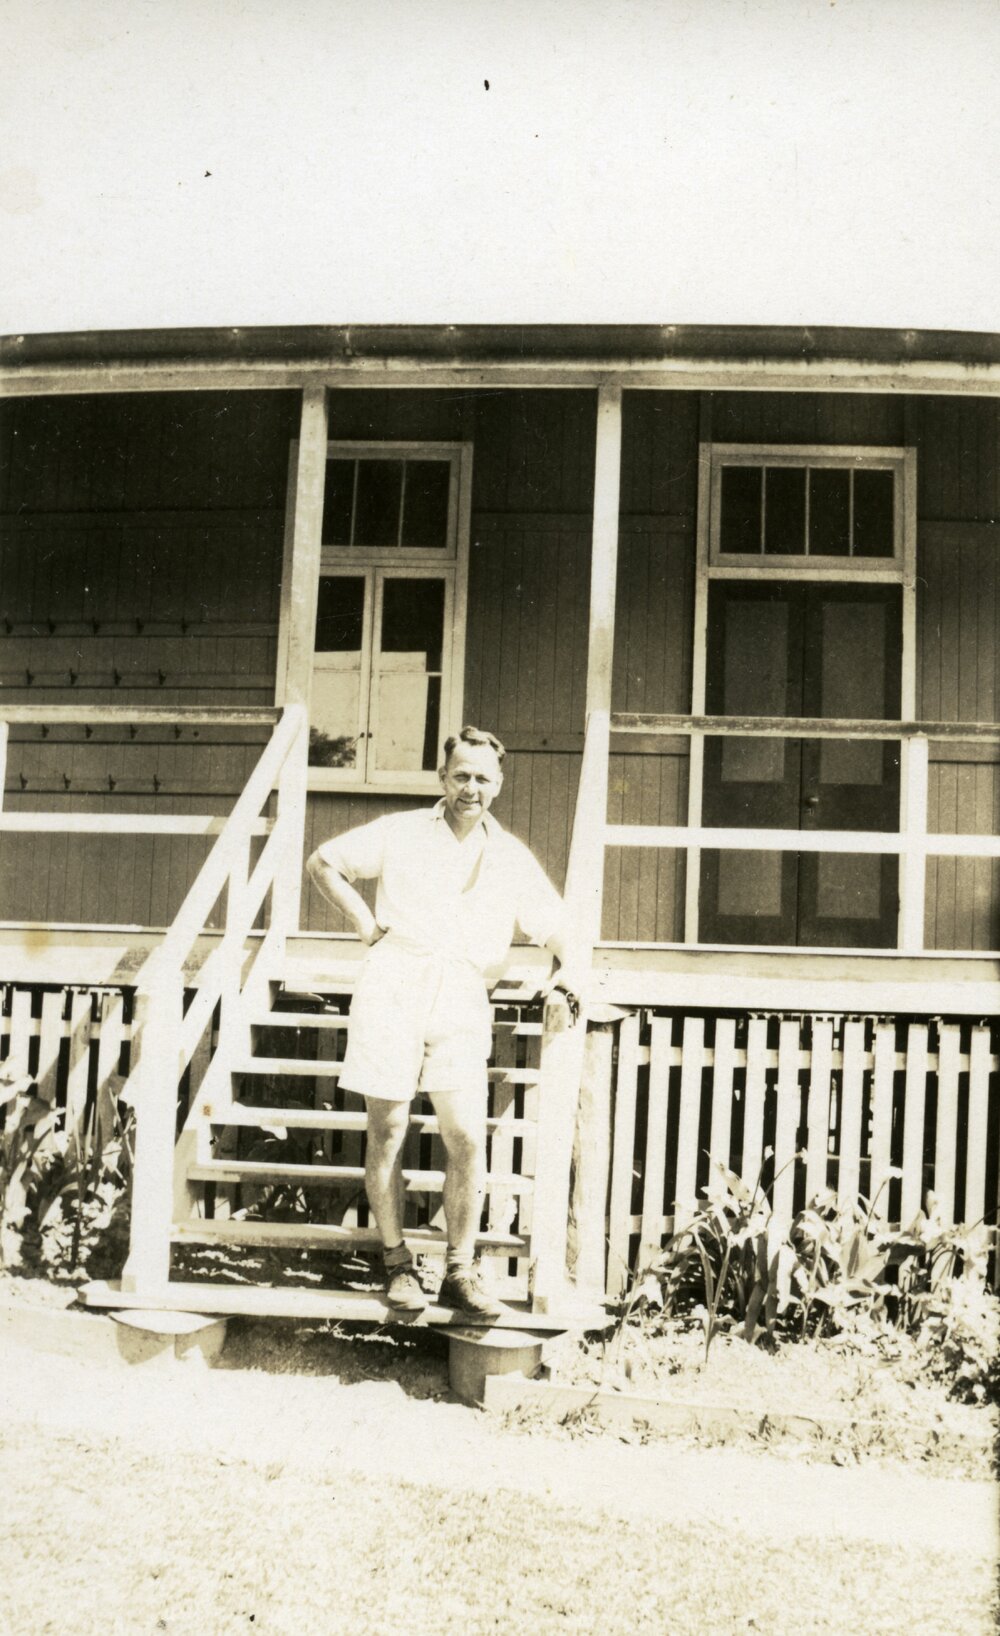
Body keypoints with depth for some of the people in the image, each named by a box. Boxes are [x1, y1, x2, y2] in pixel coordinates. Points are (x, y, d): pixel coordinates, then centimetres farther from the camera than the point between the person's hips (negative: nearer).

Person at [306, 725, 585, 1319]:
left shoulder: (512, 857, 16)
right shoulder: (402, 832, 11)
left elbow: (555, 925, 18)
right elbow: (324, 861, 16)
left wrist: (570, 966, -4)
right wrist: (364, 921, 6)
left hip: (462, 1002, 1)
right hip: (394, 989, -1)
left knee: (468, 1138, -8)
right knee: (388, 1130, 0)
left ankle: (461, 1272, 4)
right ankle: (397, 1263, 13)